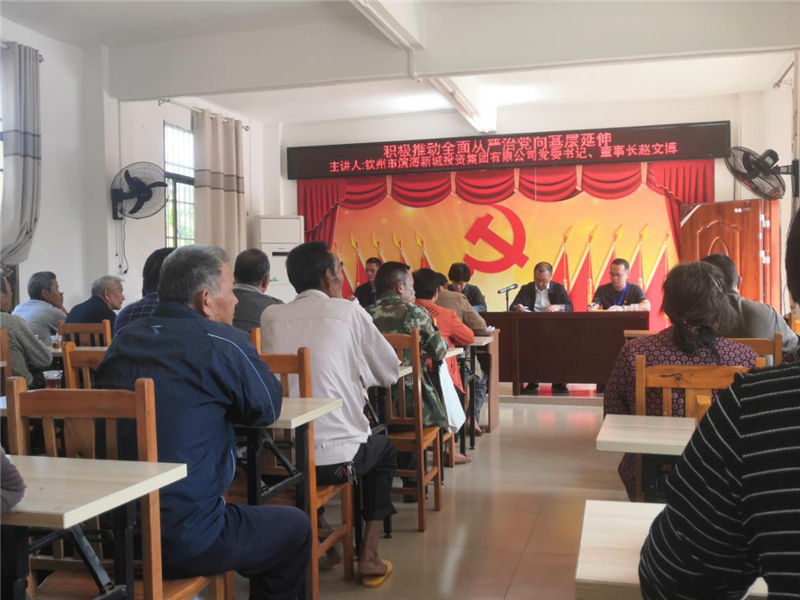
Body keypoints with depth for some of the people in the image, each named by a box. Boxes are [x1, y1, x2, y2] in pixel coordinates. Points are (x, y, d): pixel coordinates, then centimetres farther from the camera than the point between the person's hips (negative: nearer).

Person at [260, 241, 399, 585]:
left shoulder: (270, 316, 4)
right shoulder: (347, 312, -4)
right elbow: (391, 372, 4)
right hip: (336, 457, -3)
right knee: (384, 451, 29)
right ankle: (369, 557, 22)